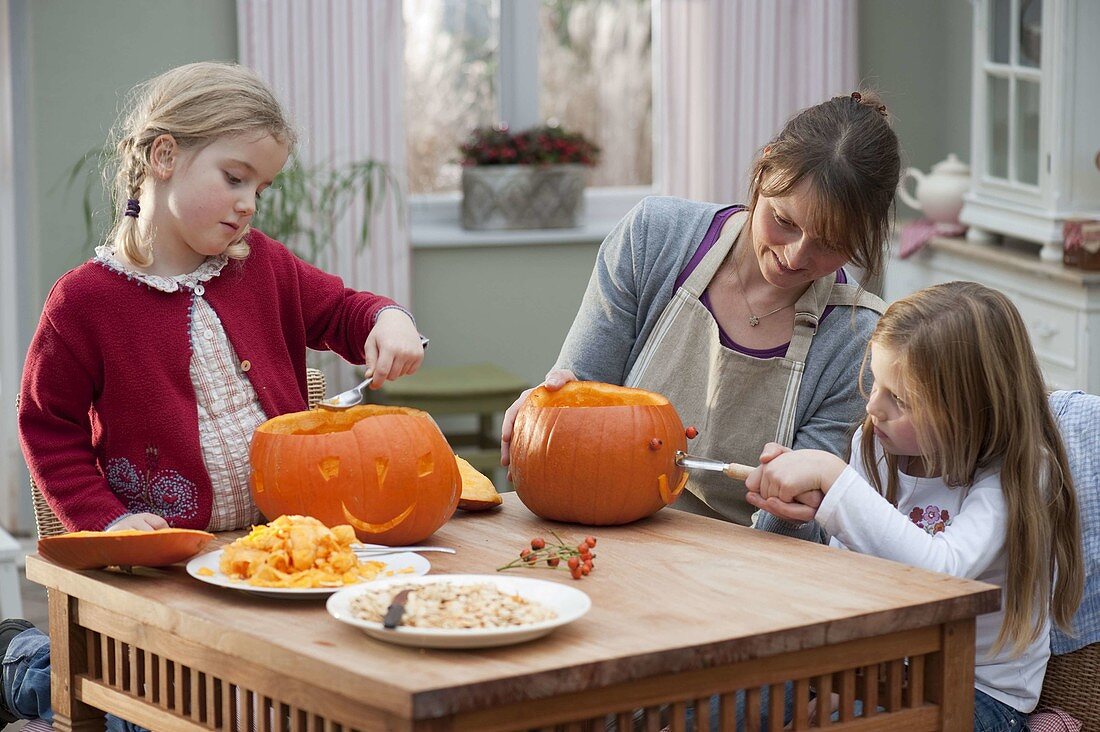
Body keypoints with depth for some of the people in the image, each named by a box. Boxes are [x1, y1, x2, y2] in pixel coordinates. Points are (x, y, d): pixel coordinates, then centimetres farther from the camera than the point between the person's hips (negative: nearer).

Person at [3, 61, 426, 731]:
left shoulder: (263, 267, 6)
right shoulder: (85, 300, -9)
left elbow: (340, 311, 16)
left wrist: (387, 320, -8)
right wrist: (107, 517, -13)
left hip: (279, 535, 5)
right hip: (164, 553, -5)